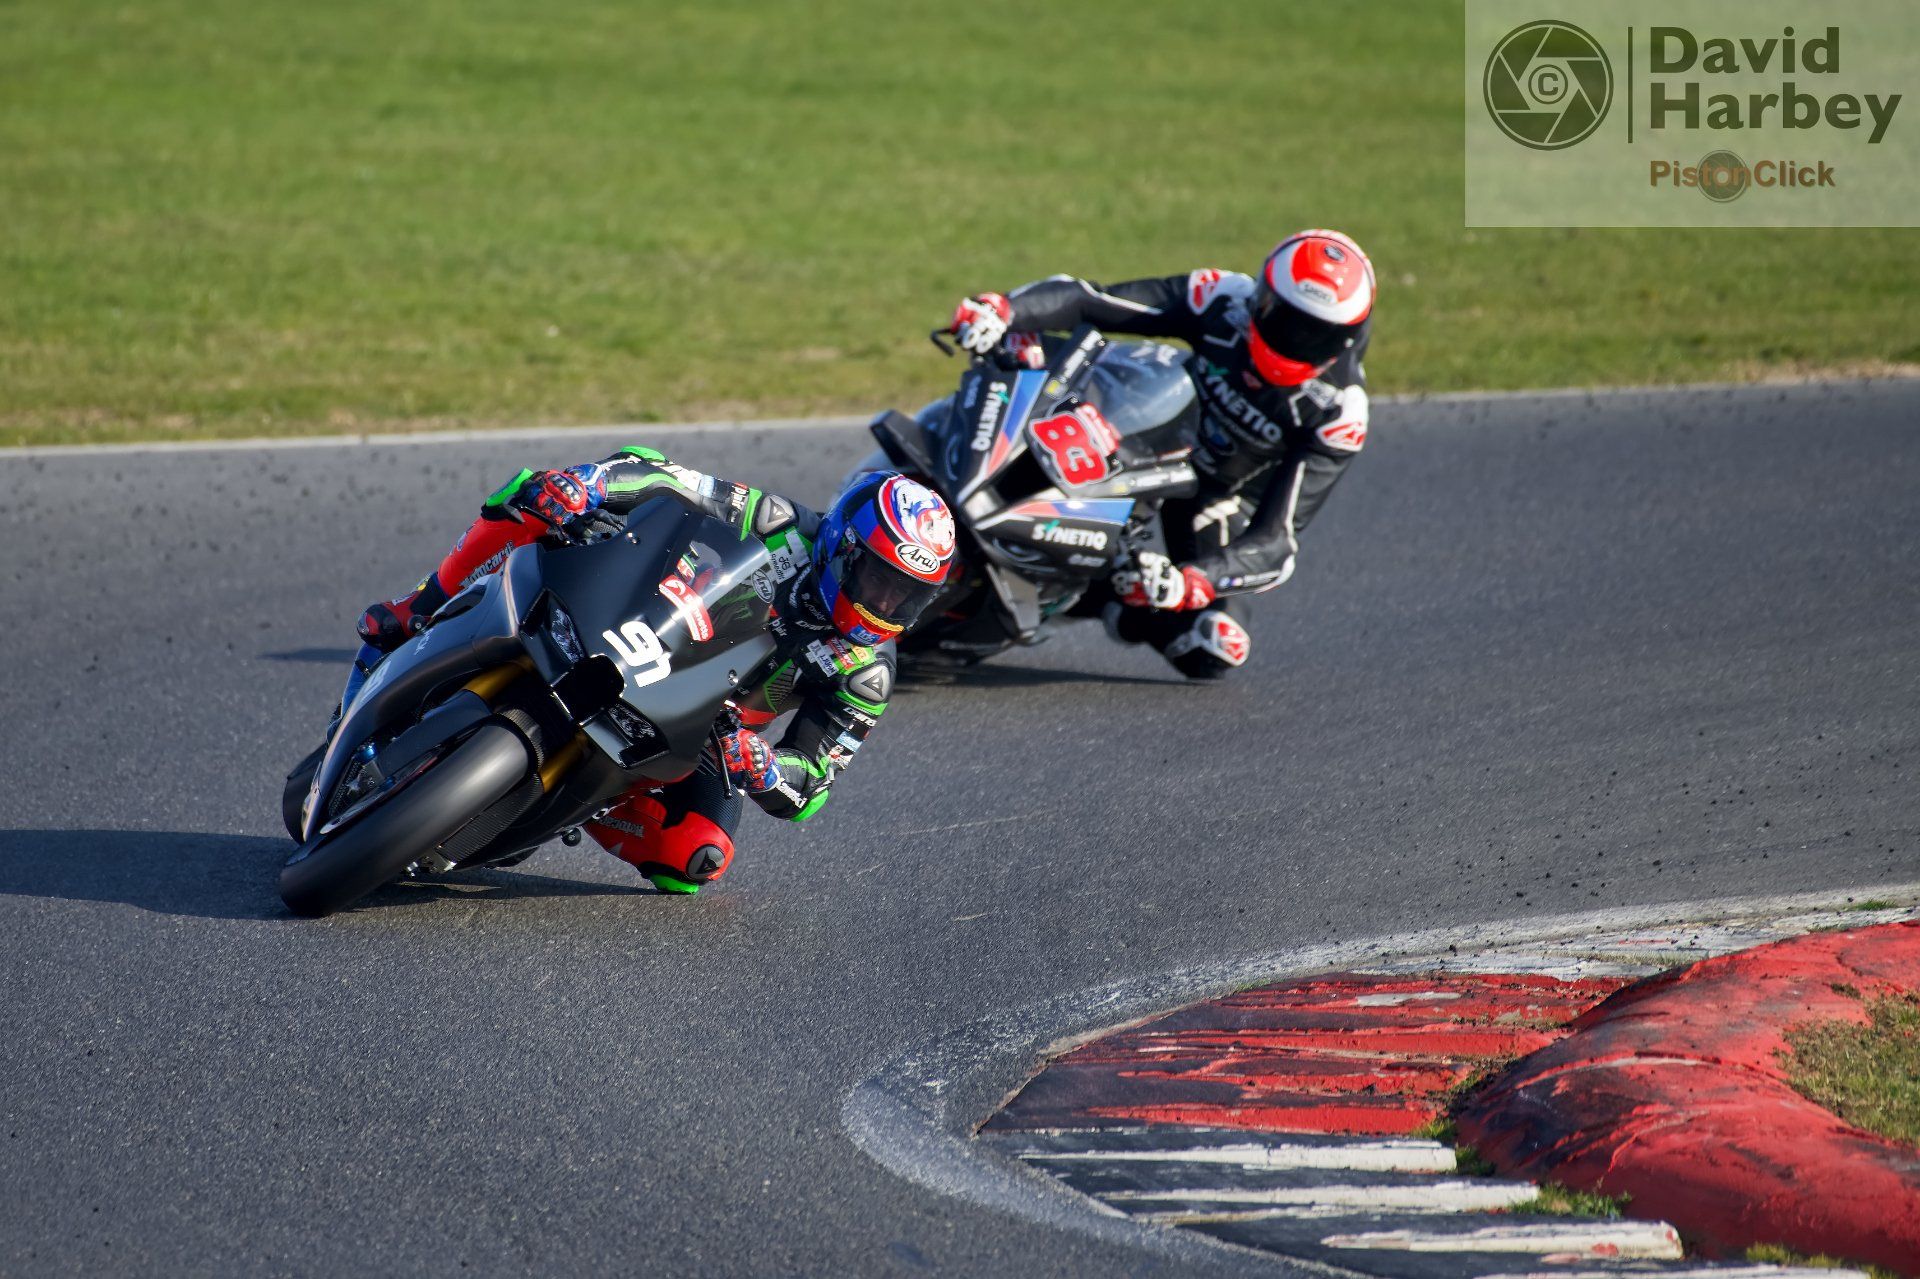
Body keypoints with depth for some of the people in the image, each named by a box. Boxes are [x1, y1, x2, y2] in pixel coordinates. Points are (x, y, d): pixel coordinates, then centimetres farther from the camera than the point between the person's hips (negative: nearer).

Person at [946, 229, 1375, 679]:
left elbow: (1277, 541, -34)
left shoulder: (1338, 412, -31)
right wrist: (1002, 310, -46)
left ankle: (1118, 605, 5)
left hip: (1224, 494, -1)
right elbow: (1086, 300, -26)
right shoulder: (1225, 300, -27)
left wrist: (1191, 583, -51)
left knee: (1214, 650, -24)